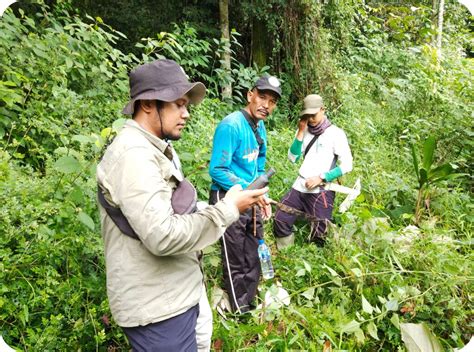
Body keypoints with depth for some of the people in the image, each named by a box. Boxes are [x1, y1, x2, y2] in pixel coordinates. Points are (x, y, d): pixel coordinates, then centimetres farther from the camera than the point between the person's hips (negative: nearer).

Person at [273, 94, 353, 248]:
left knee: (318, 235, -2)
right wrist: (300, 132, -5)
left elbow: (347, 165, -8)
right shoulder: (305, 131, 10)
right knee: (280, 221, 1)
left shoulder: (335, 133, -4)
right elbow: (292, 158, 3)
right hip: (300, 187, 5)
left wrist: (321, 178, -15)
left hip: (321, 191, -5)